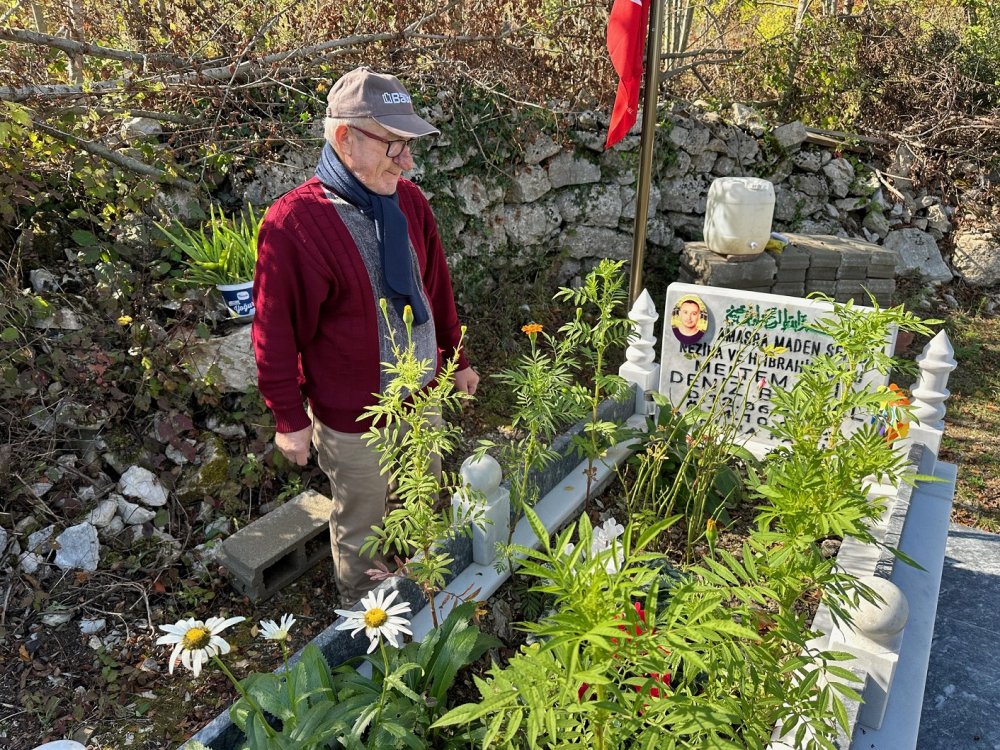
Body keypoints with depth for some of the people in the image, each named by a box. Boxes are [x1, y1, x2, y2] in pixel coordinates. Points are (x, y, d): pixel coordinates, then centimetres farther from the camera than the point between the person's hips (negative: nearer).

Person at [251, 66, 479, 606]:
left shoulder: (407, 202, -2)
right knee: (360, 532, 17)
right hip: (354, 421, -6)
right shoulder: (291, 223, -22)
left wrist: (456, 358, 16)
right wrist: (289, 419, -10)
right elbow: (275, 331, -15)